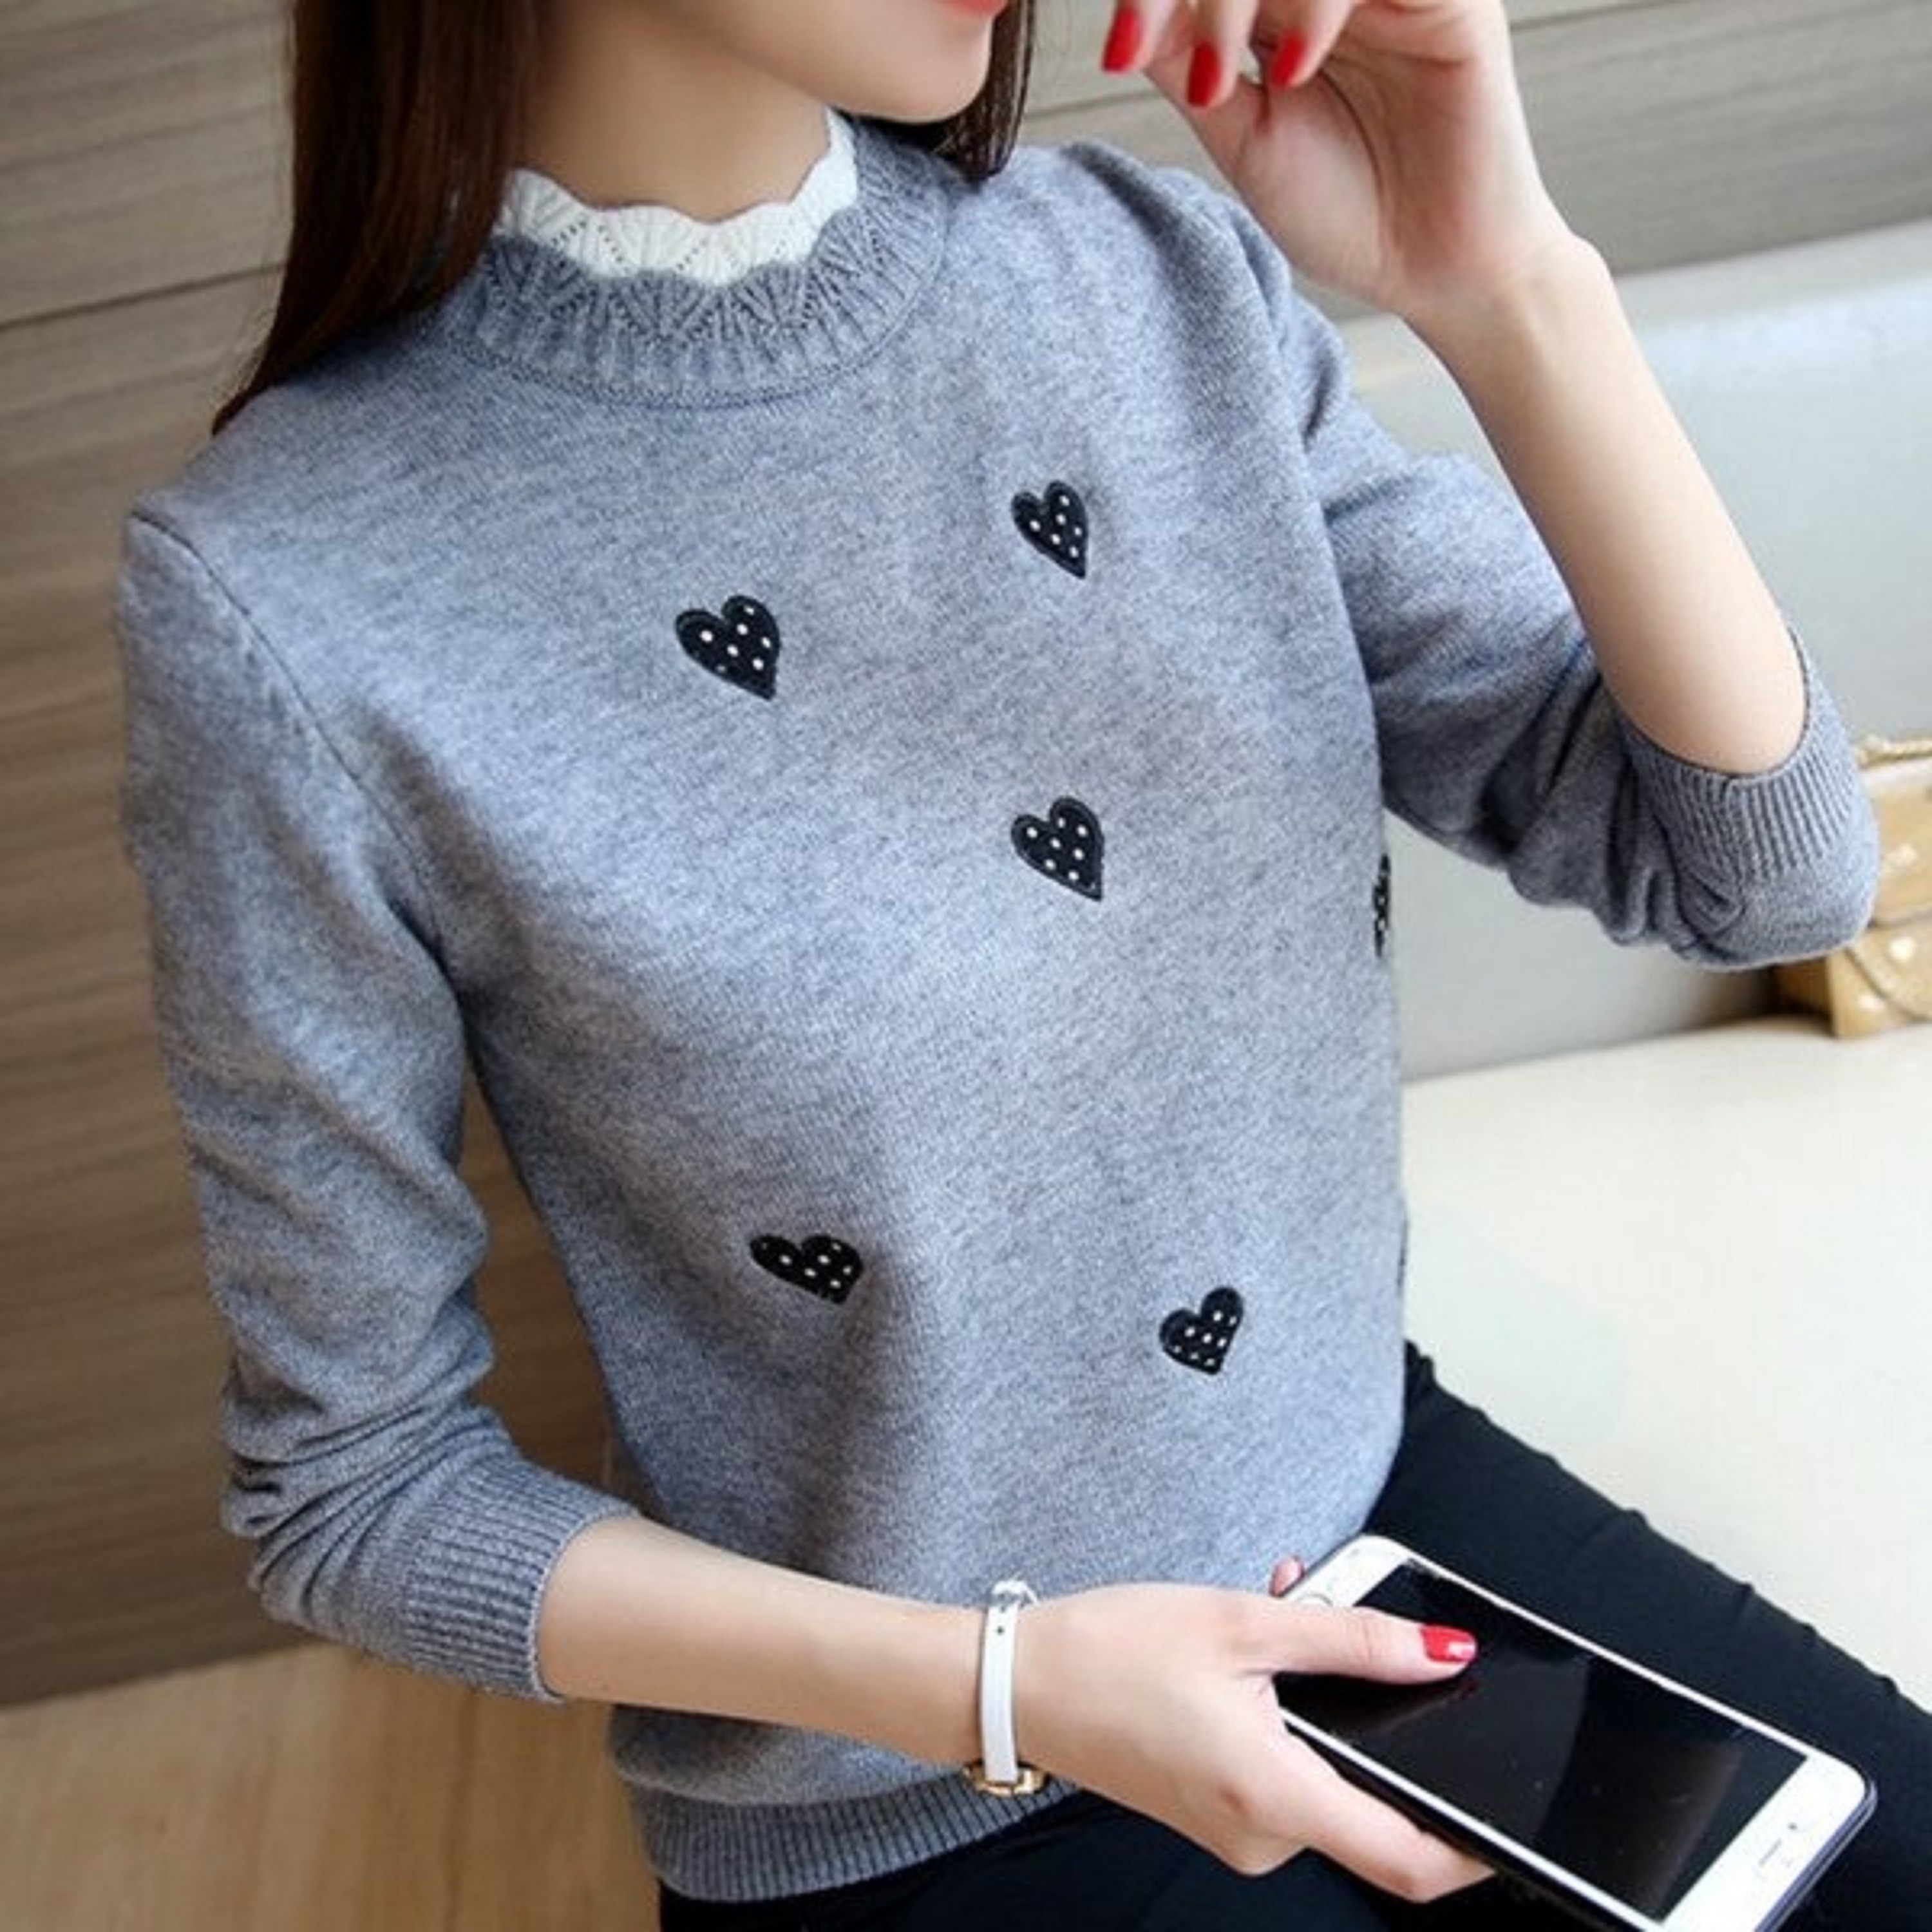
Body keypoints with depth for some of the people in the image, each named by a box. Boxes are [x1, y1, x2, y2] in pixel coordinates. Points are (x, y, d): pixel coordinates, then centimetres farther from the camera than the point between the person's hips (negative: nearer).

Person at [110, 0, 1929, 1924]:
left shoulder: (1154, 270, -8)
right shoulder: (290, 596, -20)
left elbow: (1759, 863, -9)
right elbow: (355, 1490, -10)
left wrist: (1510, 290, -23)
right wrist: (1003, 1686, -19)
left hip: (1378, 1506, 4)